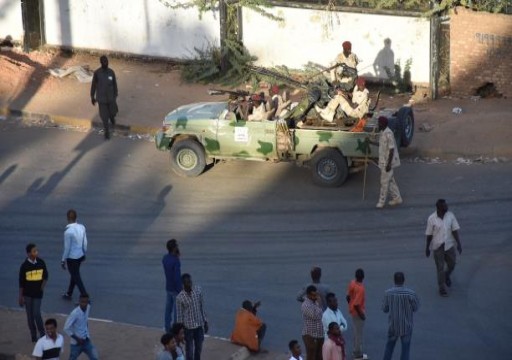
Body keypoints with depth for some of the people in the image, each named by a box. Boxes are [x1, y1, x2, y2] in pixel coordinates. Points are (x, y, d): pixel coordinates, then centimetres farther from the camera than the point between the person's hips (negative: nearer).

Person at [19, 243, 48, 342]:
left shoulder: (41, 262, -5)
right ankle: (33, 336, 19)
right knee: (30, 315, 7)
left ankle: (42, 334, 10)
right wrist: (21, 297, -4)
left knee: (37, 314, -6)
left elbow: (45, 276, 8)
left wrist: (42, 287, -4)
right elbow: (21, 283, -5)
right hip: (27, 294, 0)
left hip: (38, 293, 0)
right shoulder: (24, 266, -10)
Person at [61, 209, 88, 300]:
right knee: (74, 275, 24)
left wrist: (63, 261, -7)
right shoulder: (82, 227, -7)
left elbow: (67, 248, -19)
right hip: (80, 255, 7)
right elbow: (85, 243, 3)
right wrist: (84, 253, 20)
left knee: (77, 278, 5)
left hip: (72, 258, -7)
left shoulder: (68, 232, -25)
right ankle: (69, 294, 40)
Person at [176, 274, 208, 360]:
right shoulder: (180, 297, -15)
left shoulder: (198, 290, -4)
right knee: (189, 350, 6)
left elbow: (202, 307, 6)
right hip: (188, 327, -4)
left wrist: (205, 322, 8)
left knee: (199, 348, 16)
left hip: (199, 325, 4)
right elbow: (180, 315, -9)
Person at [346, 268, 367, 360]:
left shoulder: (352, 283, -5)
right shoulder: (360, 288, -30)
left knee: (356, 331, 22)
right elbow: (356, 304, -31)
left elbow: (348, 297, 6)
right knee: (359, 332, 6)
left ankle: (356, 350, 35)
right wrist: (361, 314, -18)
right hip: (358, 312, -8)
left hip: (352, 310, 8)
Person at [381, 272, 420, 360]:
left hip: (393, 325, 2)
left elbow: (385, 309, -1)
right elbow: (415, 308, -6)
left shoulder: (388, 293, -12)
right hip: (406, 326, -2)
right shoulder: (410, 293, -20)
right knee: (405, 349, 8)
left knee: (389, 346, 20)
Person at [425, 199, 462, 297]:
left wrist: (459, 243, -7)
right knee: (440, 268, 5)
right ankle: (442, 288, 20)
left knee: (452, 264, 15)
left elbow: (455, 230, -2)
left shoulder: (450, 215, -7)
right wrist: (427, 248, 3)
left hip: (449, 245, 3)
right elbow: (429, 234, -5)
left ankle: (447, 276, 47)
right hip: (438, 247, -3)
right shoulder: (432, 219, -14)